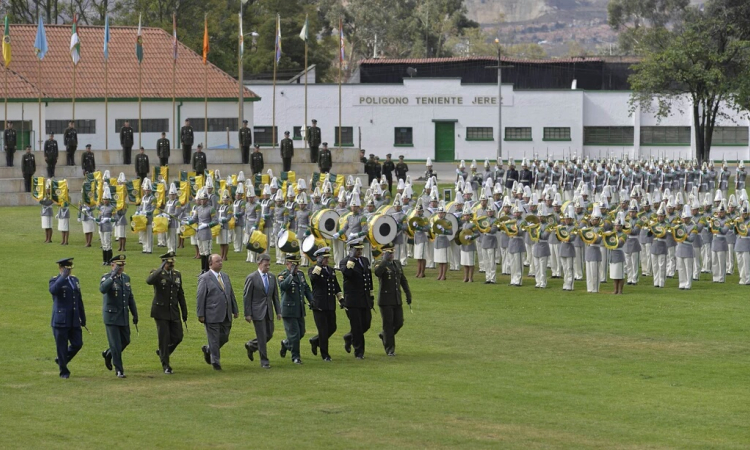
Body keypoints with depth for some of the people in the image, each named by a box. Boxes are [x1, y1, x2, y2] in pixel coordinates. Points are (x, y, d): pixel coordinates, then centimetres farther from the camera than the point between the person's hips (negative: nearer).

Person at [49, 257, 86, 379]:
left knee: (77, 344, 3)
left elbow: (79, 300, 19)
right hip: (60, 320, -6)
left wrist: (83, 318, 18)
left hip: (74, 320, 6)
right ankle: (64, 371, 11)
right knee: (62, 346, 0)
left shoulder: (74, 280, 15)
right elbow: (53, 290, -30)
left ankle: (61, 360, 27)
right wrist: (63, 276, -29)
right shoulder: (55, 280, -4)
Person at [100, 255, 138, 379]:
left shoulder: (126, 278, 9)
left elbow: (130, 298, 15)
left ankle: (108, 354, 38)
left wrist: (135, 314, 13)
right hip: (111, 316, -6)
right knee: (116, 344, -5)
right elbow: (102, 289, -35)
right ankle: (119, 370, 3)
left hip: (124, 316, 6)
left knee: (126, 341, 13)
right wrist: (113, 276, -41)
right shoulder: (107, 278, -11)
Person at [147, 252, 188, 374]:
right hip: (161, 312, -5)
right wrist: (161, 269, -36)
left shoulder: (177, 274, 8)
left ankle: (163, 352, 30)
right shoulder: (157, 274, -9)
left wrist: (184, 311, 13)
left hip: (174, 311, 5)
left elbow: (180, 294, 14)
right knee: (164, 338, -2)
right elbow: (149, 281, -34)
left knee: (177, 337, 3)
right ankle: (166, 365, 7)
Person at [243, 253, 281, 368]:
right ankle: (264, 361, 4)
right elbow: (246, 297, -8)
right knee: (262, 337, -4)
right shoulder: (252, 278, -10)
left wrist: (278, 311, 8)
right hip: (258, 312, -6)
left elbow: (275, 295, 12)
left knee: (269, 335, 10)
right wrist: (247, 314, -11)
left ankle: (251, 345, 34)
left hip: (269, 311, 6)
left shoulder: (271, 277, 7)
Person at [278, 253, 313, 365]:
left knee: (301, 332, 14)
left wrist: (311, 300, 10)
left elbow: (306, 288, 21)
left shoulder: (300, 274, 11)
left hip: (300, 310, 7)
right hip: (289, 311, -7)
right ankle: (295, 357, 6)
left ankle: (286, 344, 39)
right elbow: (283, 286, -33)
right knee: (294, 334, -5)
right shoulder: (283, 276, -12)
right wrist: (291, 275, -33)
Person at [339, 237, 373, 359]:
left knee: (366, 324, 8)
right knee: (357, 326, -3)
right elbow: (347, 272, -30)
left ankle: (349, 338, 33)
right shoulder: (345, 262, -6)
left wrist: (371, 296, 20)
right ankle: (359, 352, 5)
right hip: (352, 300, -6)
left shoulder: (365, 260, 14)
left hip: (365, 299, 6)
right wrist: (352, 258, -25)